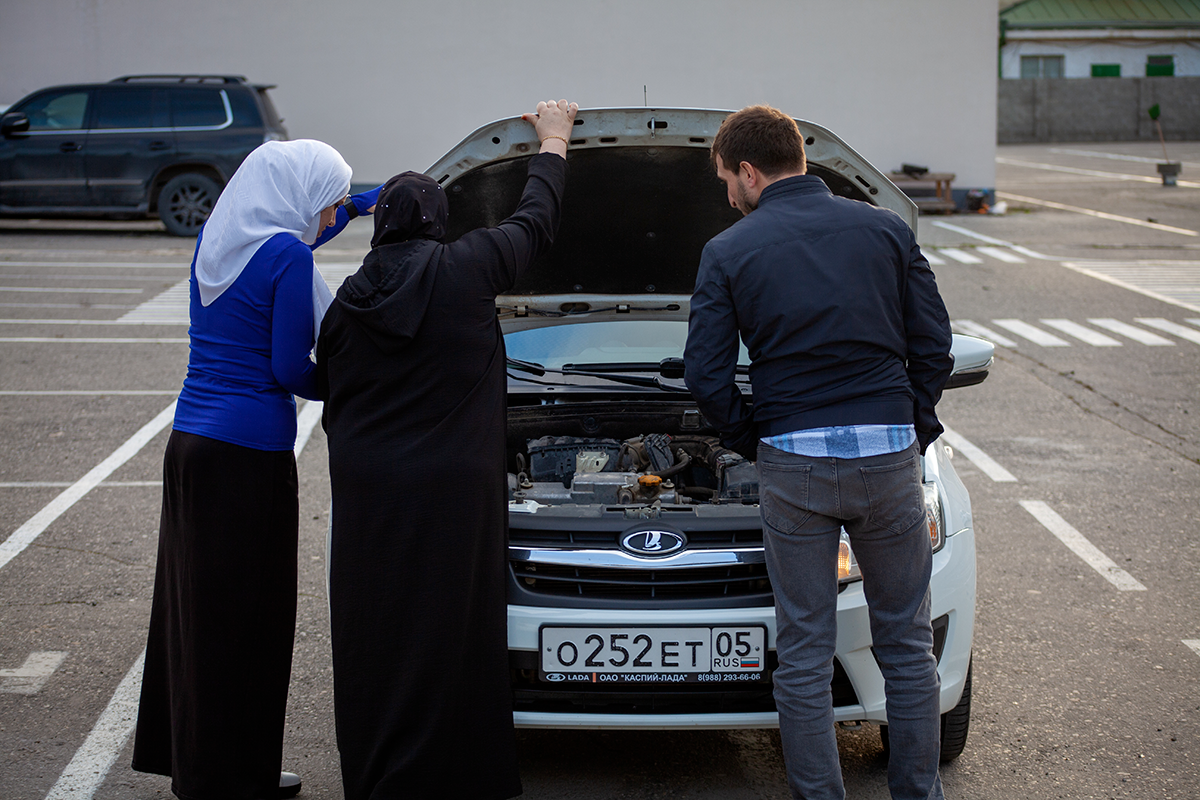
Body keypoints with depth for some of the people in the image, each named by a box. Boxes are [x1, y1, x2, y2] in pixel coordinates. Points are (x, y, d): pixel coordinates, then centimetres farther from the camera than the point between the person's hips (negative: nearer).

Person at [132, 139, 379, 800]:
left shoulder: (216, 241, 11)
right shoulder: (287, 256, -14)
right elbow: (290, 367, -14)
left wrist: (365, 204, 34)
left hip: (189, 442, 8)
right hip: (248, 455, -8)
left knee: (192, 602, 17)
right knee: (246, 615, 2)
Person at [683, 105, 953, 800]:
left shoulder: (729, 252, 1)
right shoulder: (886, 229, 6)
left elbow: (707, 378, -2)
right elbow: (934, 347, 5)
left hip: (794, 464, -1)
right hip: (889, 455, 2)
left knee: (804, 651, 7)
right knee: (907, 641, 14)